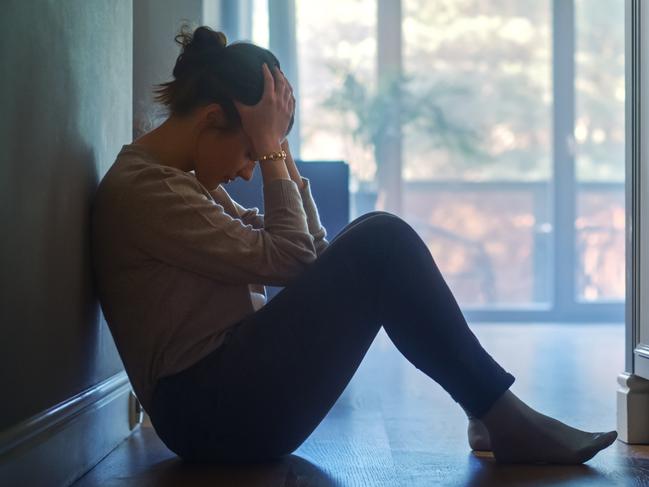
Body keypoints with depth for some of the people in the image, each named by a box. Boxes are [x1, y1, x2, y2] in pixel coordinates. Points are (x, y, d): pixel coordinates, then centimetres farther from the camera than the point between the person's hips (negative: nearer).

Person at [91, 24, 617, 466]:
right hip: (211, 410, -10)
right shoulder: (139, 188, -12)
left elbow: (307, 249, 15)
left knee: (373, 244, 4)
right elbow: (283, 260, -17)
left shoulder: (183, 179, 19)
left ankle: (489, 412, -2)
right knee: (380, 242, -17)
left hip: (231, 391, 10)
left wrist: (278, 148, 8)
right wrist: (269, 150, -10)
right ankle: (504, 419, -9)